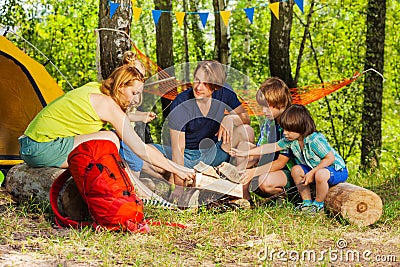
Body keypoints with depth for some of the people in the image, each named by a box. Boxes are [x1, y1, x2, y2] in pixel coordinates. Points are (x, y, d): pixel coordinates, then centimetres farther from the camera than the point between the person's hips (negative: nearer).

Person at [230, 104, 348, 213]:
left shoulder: (315, 140, -30)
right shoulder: (291, 140, -6)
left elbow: (330, 158, -28)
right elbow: (273, 147, -2)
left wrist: (312, 173, -28)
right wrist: (245, 153, -5)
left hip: (337, 169, -8)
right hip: (314, 168, 8)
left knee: (320, 174, -37)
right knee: (296, 170, -7)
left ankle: (319, 204, -9)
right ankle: (307, 202, 6)